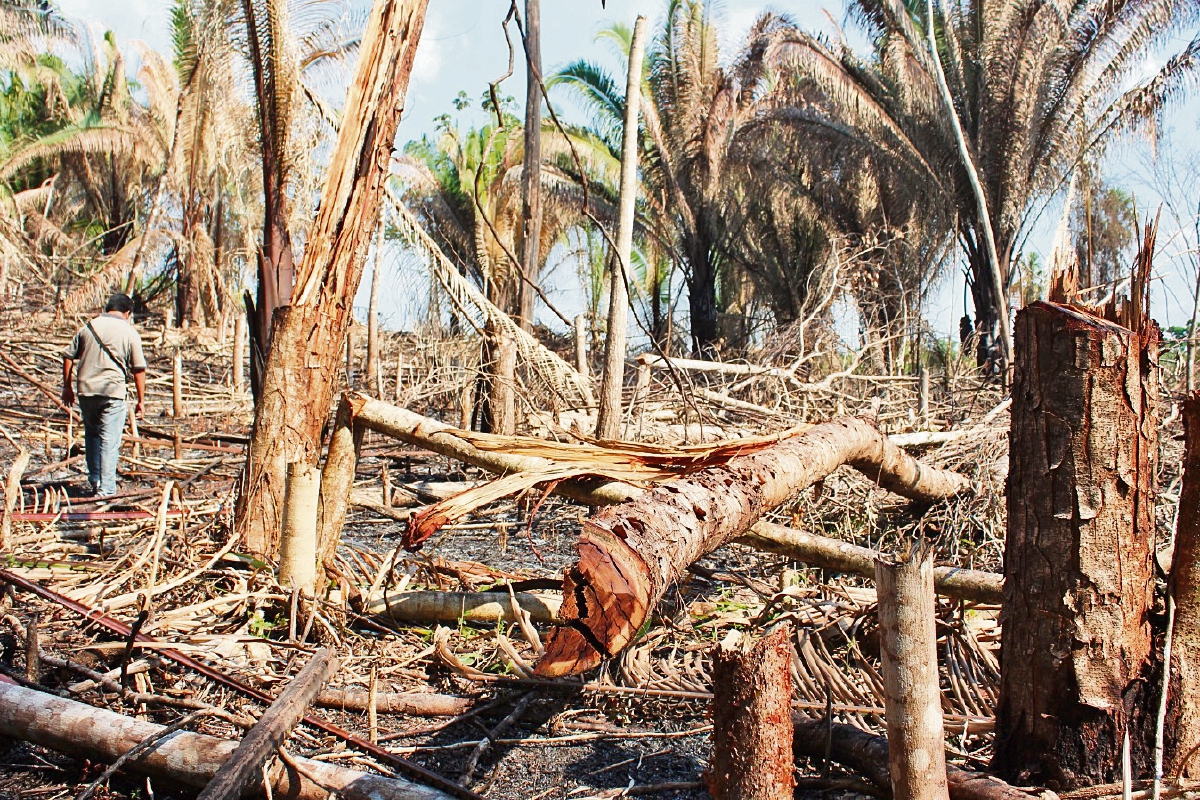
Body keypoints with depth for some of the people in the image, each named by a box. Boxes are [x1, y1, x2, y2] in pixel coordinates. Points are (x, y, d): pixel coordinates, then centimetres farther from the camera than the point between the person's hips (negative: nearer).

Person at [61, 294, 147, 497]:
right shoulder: (129, 332, -1)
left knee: (92, 434, 22)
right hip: (112, 391, -4)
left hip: (85, 390, 4)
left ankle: (95, 482, 24)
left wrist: (67, 386, 20)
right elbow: (138, 369, -2)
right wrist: (141, 400, 4)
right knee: (109, 441, -1)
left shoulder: (88, 327, 10)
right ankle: (106, 490, -2)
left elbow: (68, 356, 11)